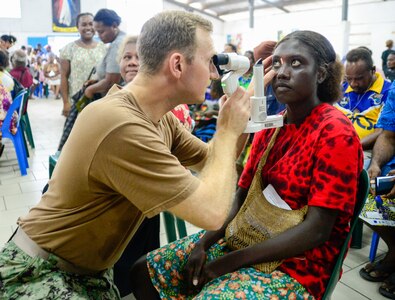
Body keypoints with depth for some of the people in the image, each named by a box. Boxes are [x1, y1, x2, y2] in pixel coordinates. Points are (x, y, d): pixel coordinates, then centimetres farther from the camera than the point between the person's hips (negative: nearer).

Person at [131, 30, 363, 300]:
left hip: (298, 261, -6)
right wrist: (204, 243, -8)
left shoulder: (336, 133, -16)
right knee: (145, 271, 4)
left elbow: (317, 230, -20)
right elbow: (241, 196, 6)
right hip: (246, 238, 7)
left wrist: (229, 262, -21)